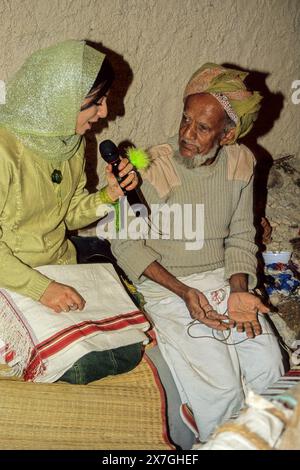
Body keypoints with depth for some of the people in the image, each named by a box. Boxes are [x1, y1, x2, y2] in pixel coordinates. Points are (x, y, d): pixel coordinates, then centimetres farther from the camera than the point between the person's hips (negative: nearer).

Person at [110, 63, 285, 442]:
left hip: (223, 277, 5)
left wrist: (239, 292, -12)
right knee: (221, 388, -16)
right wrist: (184, 292, -20)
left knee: (269, 368, -8)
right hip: (166, 285, -4)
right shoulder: (151, 168, -16)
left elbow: (240, 238, 5)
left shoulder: (241, 163, -1)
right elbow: (127, 244, -11)